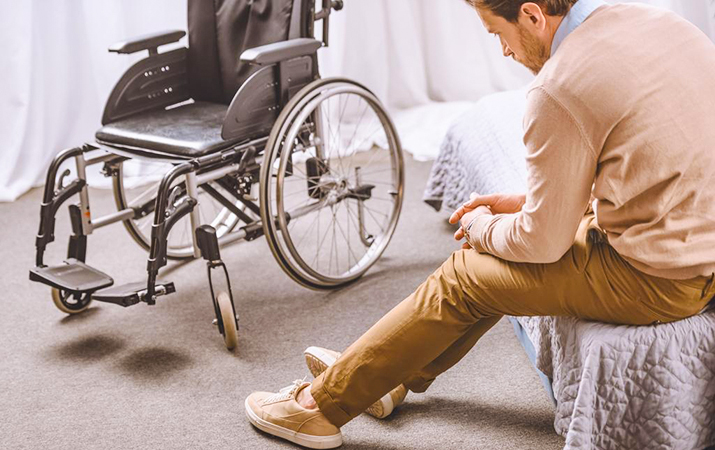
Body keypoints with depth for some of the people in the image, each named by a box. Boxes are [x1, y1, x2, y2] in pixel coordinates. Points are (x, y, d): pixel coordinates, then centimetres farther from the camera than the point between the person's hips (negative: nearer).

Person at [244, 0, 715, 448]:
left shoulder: (561, 87, -22)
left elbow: (542, 242, -15)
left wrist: (481, 227, 7)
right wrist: (529, 203, 15)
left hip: (659, 279, -9)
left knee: (462, 279, 5)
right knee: (496, 249, 21)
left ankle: (320, 405, 19)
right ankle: (393, 374, 37)